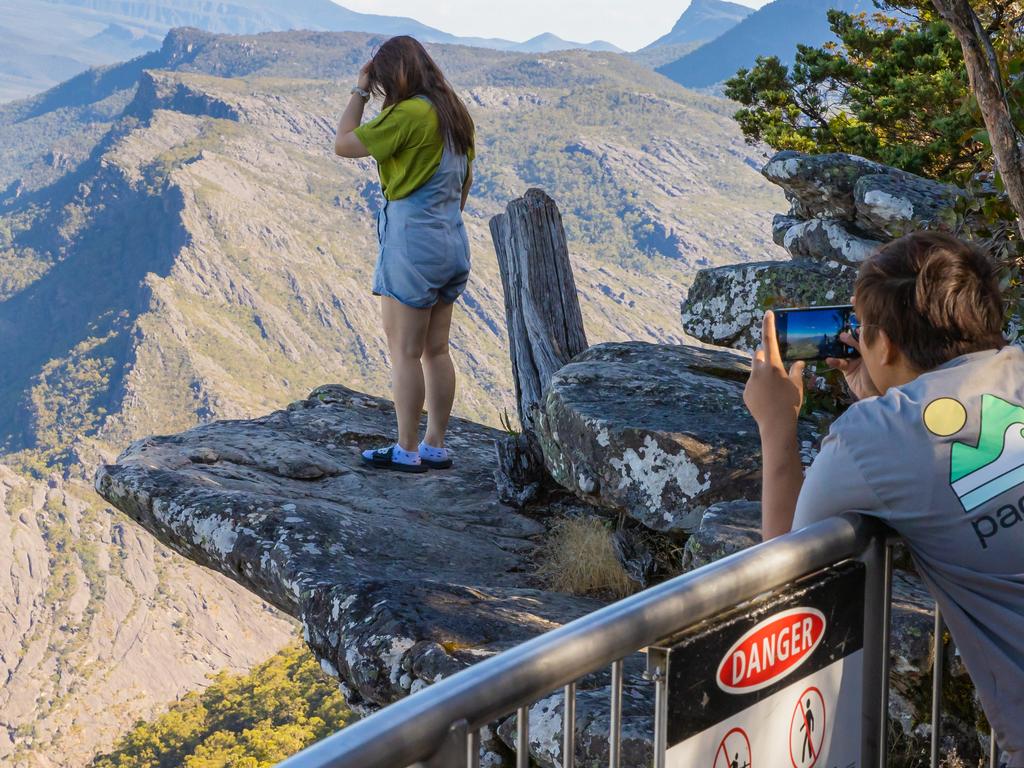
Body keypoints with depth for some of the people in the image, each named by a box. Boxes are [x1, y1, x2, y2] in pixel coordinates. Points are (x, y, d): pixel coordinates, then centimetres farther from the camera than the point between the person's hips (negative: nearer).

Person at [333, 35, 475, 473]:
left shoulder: (408, 114, -16)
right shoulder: (456, 115, 9)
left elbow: (344, 145, -13)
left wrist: (360, 92, -4)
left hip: (411, 240, -8)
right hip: (451, 241, 8)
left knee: (404, 351, -1)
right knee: (436, 350, 11)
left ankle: (407, 451, 3)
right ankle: (436, 446, 16)